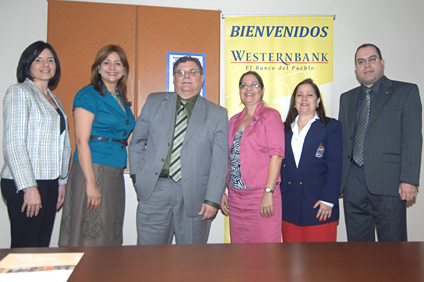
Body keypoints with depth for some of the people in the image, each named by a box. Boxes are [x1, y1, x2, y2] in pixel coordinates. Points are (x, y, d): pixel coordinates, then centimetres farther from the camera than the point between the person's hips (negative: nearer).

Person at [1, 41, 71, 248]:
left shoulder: (54, 99, 18)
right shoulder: (19, 92, -4)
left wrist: (62, 181, 15)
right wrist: (29, 187, -18)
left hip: (49, 183, 7)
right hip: (25, 184, -7)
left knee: (42, 247, 10)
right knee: (25, 248, -3)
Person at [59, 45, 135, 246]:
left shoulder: (122, 99, 16)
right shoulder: (88, 95, -5)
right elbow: (81, 141, -12)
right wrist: (91, 183, -18)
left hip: (116, 173, 7)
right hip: (93, 169, -7)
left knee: (110, 237, 11)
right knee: (90, 237, -2)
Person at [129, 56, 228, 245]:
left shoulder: (218, 114, 6)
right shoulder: (154, 102, 12)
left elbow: (220, 162, 2)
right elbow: (137, 142, 17)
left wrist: (212, 200, -6)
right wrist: (137, 177, 5)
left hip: (194, 194, -1)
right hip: (154, 189, 1)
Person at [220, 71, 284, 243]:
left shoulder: (270, 115, -1)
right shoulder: (234, 120, 16)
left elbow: (276, 154, -10)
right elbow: (229, 158, 16)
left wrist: (269, 192, -17)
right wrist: (222, 192, 10)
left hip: (261, 195, -5)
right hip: (235, 196, 5)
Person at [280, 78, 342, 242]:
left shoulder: (332, 127, 3)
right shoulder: (284, 128, 14)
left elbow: (335, 167, -4)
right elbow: (279, 164, 13)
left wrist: (328, 200, -12)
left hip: (319, 206, -3)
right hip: (289, 207, 4)